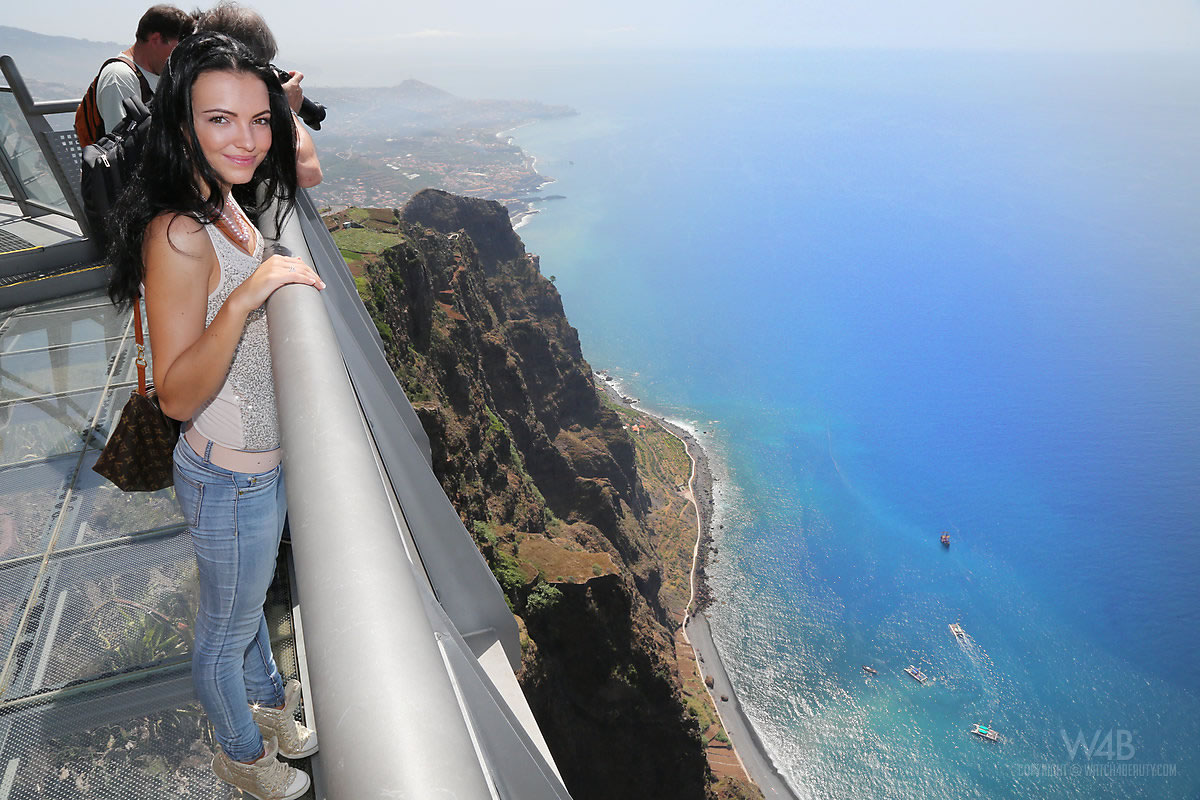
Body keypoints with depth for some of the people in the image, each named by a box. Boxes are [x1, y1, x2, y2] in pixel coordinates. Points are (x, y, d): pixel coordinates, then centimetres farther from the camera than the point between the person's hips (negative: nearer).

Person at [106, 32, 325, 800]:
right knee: (227, 630, 19)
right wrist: (243, 298, -40)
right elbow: (177, 395, -30)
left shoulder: (226, 205, 0)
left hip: (268, 460, 9)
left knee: (252, 598, 31)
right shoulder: (178, 235, -28)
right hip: (231, 480, -8)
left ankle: (270, 700, 57)